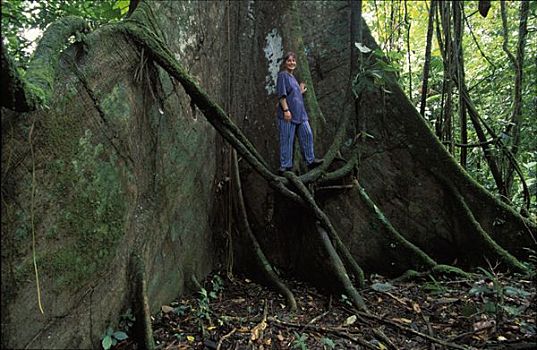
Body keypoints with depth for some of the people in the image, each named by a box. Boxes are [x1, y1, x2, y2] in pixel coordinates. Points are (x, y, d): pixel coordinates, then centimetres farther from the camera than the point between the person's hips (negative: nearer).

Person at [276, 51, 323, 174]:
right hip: (288, 114, -9)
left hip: (300, 113, 9)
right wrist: (286, 110, -22)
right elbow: (282, 95, -15)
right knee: (287, 139, -3)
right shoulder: (282, 75, -5)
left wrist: (301, 91, 23)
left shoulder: (292, 77, 21)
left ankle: (310, 161, 13)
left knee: (307, 135, 5)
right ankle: (285, 165, 5)